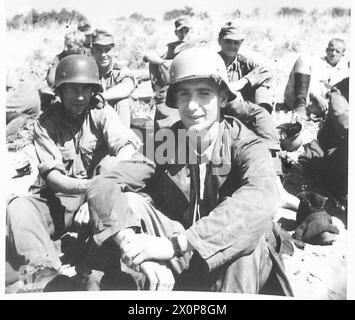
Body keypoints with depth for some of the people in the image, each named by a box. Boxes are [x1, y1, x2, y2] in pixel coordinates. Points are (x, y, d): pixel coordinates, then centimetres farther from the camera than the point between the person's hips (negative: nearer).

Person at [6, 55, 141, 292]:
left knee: (111, 163, -29)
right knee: (17, 209, -27)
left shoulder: (101, 113, -2)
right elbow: (53, 178, -13)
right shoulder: (46, 124, -2)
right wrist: (92, 185, -35)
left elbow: (128, 148, -21)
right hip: (56, 200, 1)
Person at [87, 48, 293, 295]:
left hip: (238, 267, -2)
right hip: (174, 269, 2)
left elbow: (262, 198, -34)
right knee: (128, 202, -18)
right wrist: (133, 245, -37)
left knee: (251, 219, -32)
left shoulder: (246, 146, -11)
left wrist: (174, 244, -42)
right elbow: (103, 187, -18)